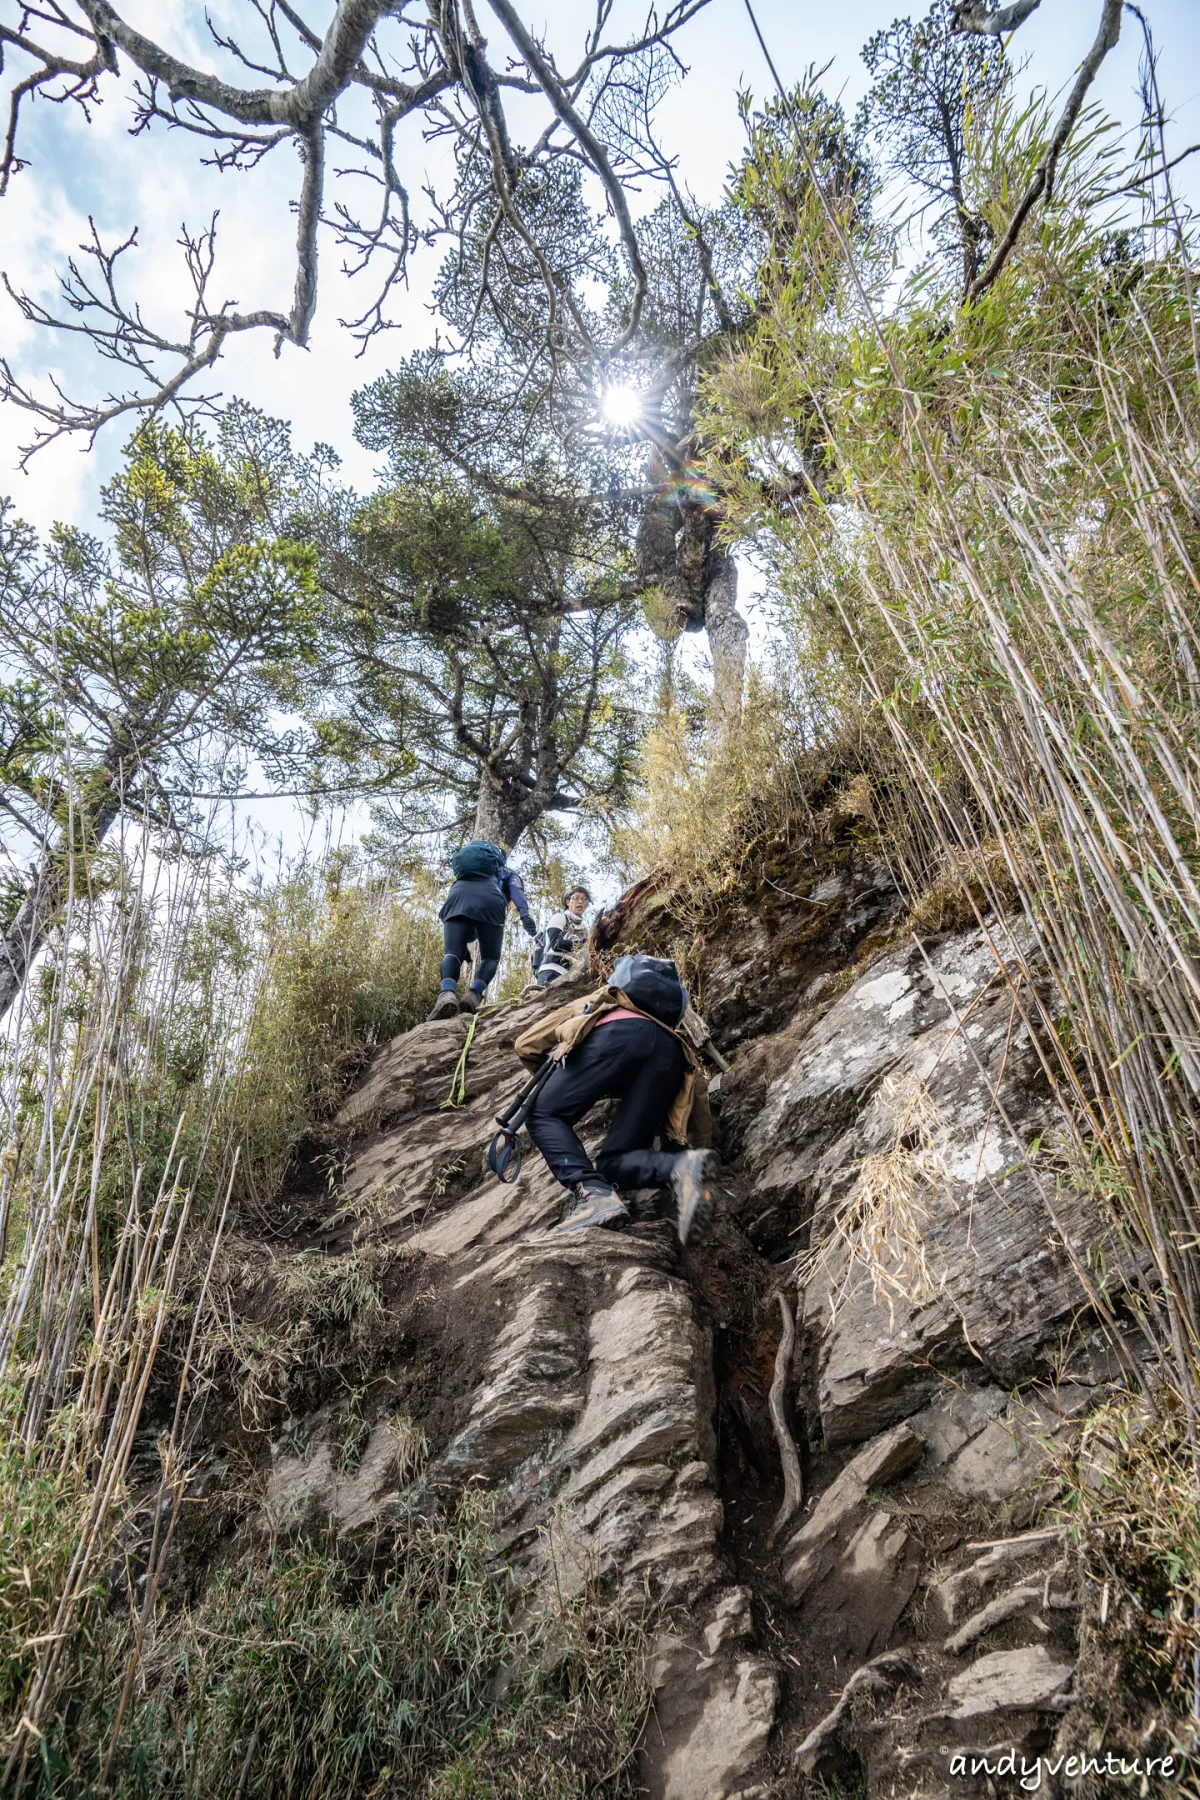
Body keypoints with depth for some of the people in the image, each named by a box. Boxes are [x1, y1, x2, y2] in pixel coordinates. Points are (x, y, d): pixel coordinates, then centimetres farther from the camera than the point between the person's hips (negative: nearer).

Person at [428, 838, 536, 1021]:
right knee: (490, 956, 9)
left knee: (452, 953, -6)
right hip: (489, 898, -2)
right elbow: (516, 890, 12)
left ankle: (447, 993, -35)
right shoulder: (508, 873, 37)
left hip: (458, 892, 2)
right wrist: (525, 915, -4)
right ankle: (474, 995, -17)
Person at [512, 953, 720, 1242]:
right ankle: (680, 1166, -22)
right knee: (614, 1163, 7)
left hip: (620, 1034, -4)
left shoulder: (589, 1003, 42)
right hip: (671, 1052, 5)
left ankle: (594, 1194, -16)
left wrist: (550, 1079, 55)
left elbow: (525, 1045, 38)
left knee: (544, 1115, 7)